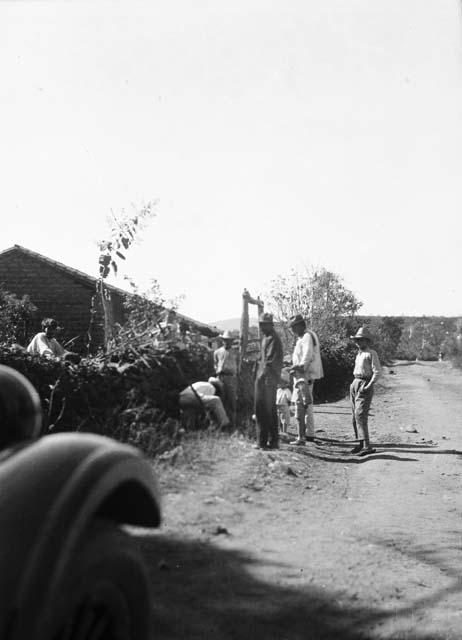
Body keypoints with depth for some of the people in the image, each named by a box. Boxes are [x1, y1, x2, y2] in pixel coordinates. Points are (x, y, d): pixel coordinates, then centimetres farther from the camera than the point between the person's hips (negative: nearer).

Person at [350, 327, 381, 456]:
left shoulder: (371, 353, -7)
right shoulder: (359, 354, 19)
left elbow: (377, 371, -14)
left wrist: (368, 386, -20)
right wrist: (355, 384, 16)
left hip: (365, 385, -9)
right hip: (355, 384, 9)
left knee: (360, 415, -19)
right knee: (355, 416, 8)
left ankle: (367, 446, -24)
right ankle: (361, 443, 17)